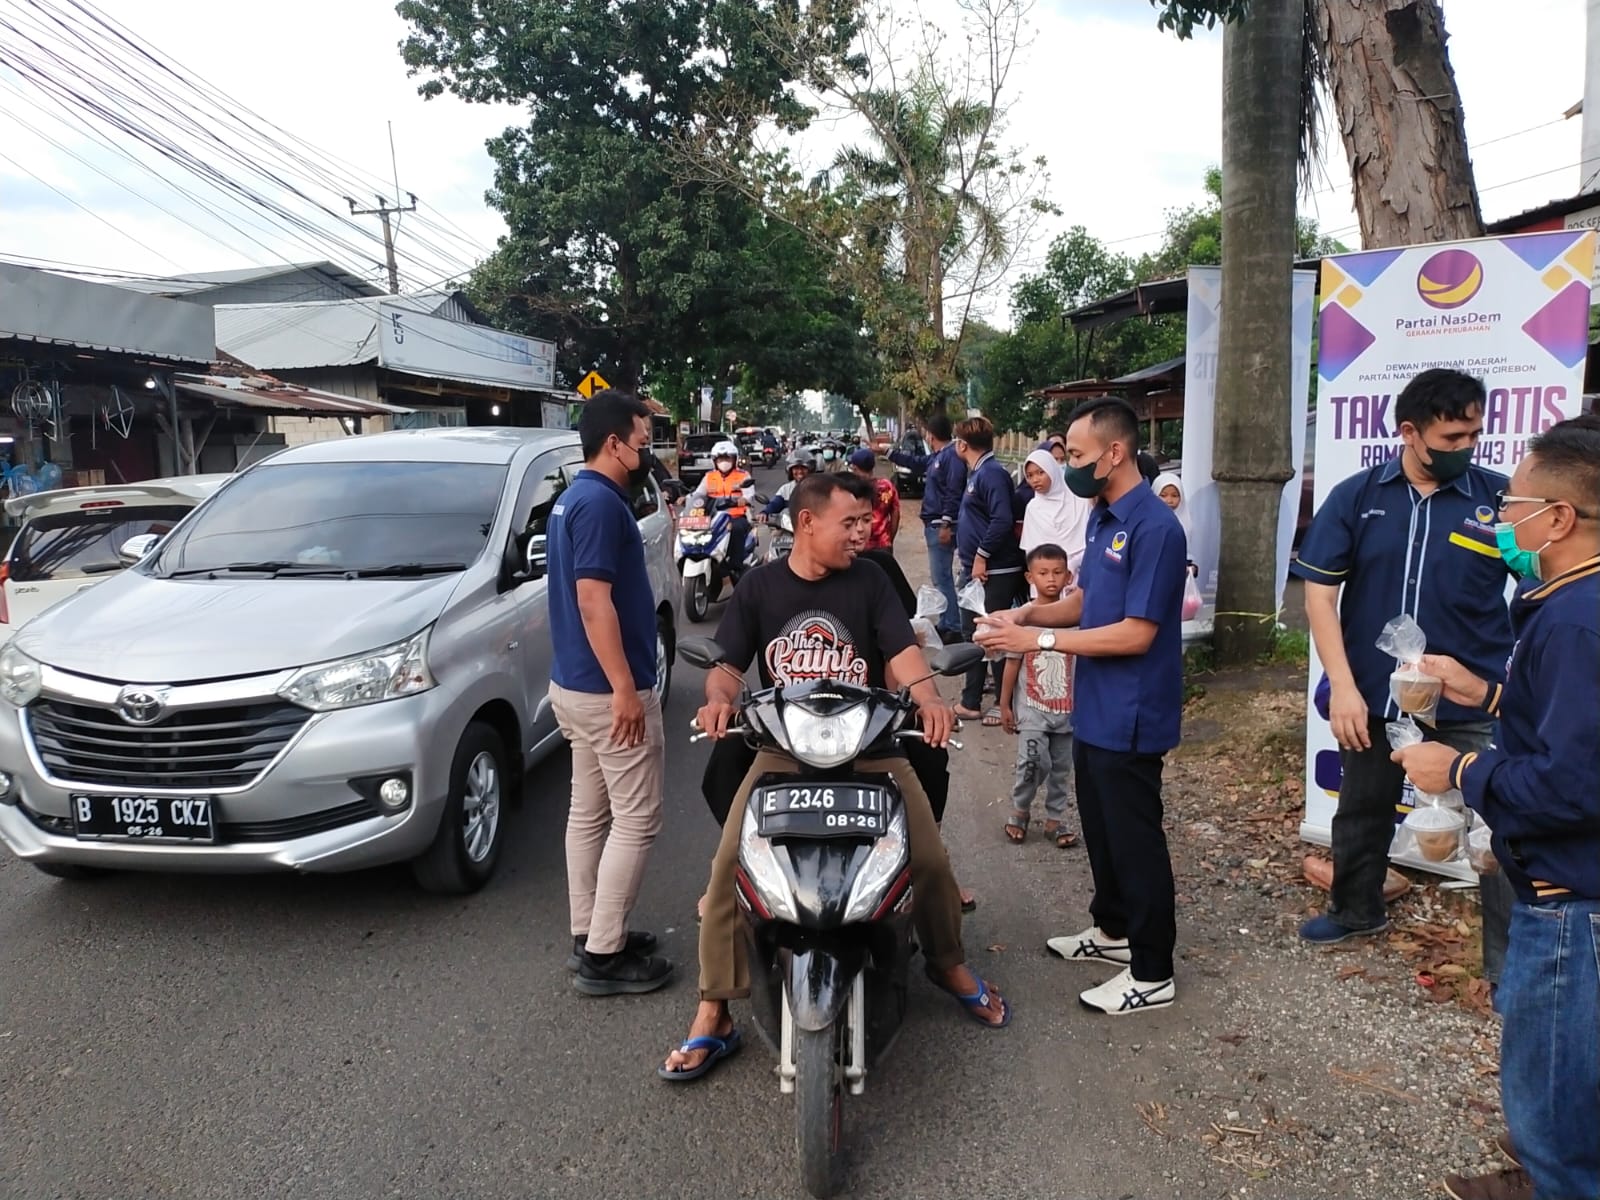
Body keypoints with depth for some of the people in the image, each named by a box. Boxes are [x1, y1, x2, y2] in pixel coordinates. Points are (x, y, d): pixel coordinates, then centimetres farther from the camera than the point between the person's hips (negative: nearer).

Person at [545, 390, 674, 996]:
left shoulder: (573, 498, 14)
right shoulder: (601, 503, -18)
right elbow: (594, 599, -24)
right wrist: (625, 688, -24)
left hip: (575, 683, 11)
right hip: (608, 690, -10)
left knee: (589, 812, 16)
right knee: (635, 818, -3)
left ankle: (588, 935, 26)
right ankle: (603, 956, 3)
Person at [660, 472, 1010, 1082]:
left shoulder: (868, 580, 2)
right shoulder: (758, 587, 3)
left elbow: (902, 649, -8)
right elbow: (727, 664, 0)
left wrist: (928, 696, -28)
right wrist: (719, 698, -24)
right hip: (783, 750, 0)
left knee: (930, 857, -9)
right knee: (730, 862, -16)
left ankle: (949, 963, 22)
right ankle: (712, 1015, -4)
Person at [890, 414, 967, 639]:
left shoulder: (952, 455, -15)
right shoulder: (937, 456, 16)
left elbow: (954, 492, -22)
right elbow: (916, 462, 35)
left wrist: (946, 524, -26)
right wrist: (888, 452, 41)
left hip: (942, 525, -11)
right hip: (934, 524, 11)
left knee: (942, 577, -10)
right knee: (941, 576, 15)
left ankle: (952, 627, -8)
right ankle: (947, 623, 23)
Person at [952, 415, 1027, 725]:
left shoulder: (991, 473, -17)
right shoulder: (977, 472, 14)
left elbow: (1003, 520, -26)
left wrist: (981, 555, -21)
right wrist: (966, 553, 14)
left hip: (995, 571, -10)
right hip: (976, 569, 10)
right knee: (973, 634, 14)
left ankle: (1003, 703, 11)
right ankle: (970, 702, 23)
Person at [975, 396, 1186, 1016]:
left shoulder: (1154, 528, -22)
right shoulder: (1102, 517, 8)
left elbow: (1136, 634, -24)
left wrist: (1039, 640, -23)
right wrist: (1030, 612, -3)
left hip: (1129, 718, -9)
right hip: (1093, 710, 9)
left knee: (1134, 837, 3)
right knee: (1100, 827, 22)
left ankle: (1152, 972, 17)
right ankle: (1113, 929, 40)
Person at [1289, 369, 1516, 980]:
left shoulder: (1499, 497, -6)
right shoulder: (1355, 496, -3)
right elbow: (1320, 592, -4)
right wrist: (1343, 686, -11)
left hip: (1472, 703, -2)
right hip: (1375, 695, 2)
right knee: (1362, 810, 20)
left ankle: (1508, 967, 22)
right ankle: (1356, 910, 45)